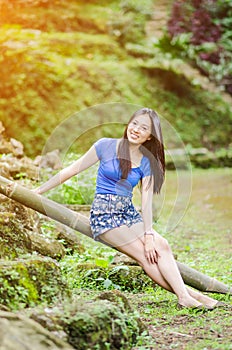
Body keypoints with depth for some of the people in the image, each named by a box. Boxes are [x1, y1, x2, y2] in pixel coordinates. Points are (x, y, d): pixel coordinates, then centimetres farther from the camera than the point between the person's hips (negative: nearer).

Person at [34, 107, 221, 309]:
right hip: (104, 213, -4)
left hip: (128, 213, 4)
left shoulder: (147, 162, 4)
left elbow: (146, 201, -2)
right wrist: (38, 191, 1)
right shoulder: (106, 146, -4)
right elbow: (72, 170, 0)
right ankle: (185, 294, -22)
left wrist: (149, 235, -14)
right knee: (145, 255, -19)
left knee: (160, 245, -21)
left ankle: (184, 295, -26)